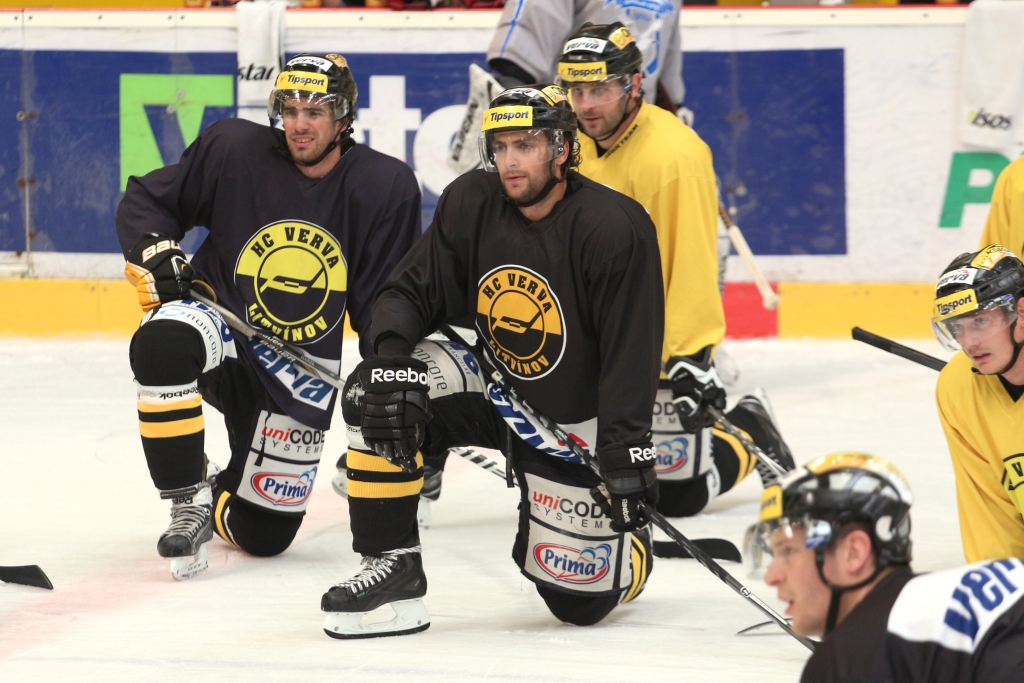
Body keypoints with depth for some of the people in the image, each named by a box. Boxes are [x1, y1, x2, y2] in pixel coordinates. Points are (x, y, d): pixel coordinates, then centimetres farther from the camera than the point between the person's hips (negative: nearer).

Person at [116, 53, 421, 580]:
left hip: (301, 370, 1)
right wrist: (156, 255, -16)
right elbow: (144, 199, 2)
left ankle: (216, 498, 40)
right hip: (221, 328, -1)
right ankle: (187, 500, -21)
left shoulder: (385, 186, -10)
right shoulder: (234, 150, -11)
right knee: (164, 341, -39)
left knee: (263, 533, 2)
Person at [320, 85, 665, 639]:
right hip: (490, 384, 4)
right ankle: (392, 566, -13)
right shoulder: (471, 203, -10)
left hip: (576, 423, -4)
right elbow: (411, 291, -6)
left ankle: (630, 538, 32)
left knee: (580, 597, -5)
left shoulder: (617, 227, -24)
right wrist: (393, 358, -27)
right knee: (373, 394, -23)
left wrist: (628, 457, -27)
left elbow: (632, 354, -24)